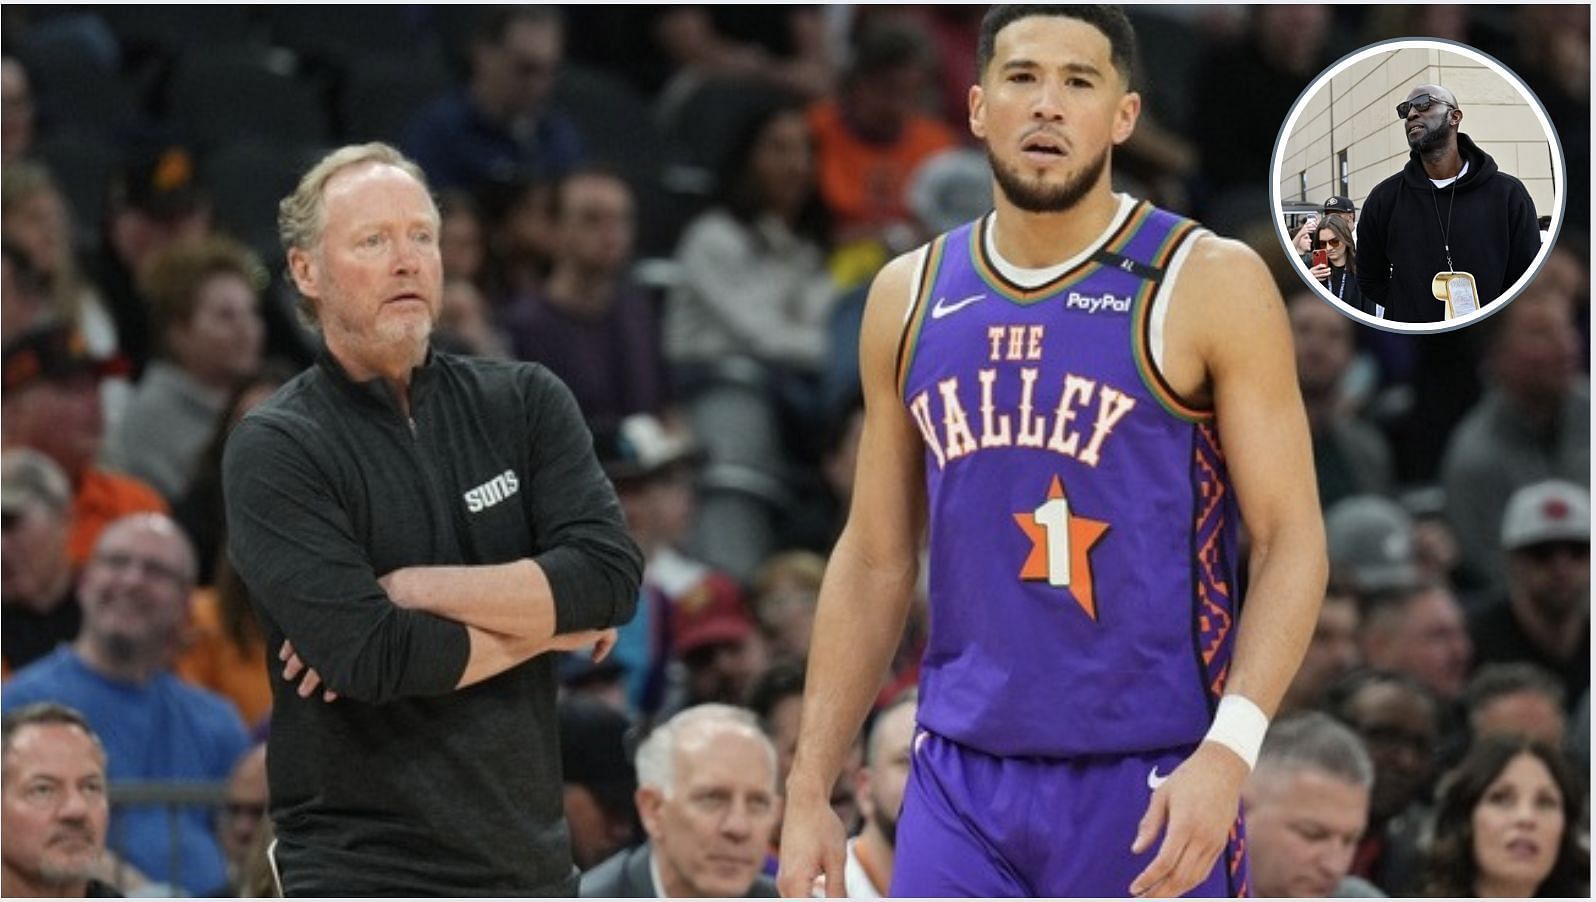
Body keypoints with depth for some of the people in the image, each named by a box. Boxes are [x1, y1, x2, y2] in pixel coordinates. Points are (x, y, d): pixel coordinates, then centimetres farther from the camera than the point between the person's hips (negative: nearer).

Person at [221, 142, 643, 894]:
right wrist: (546, 622, -5)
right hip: (368, 873, -5)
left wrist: (417, 588, -14)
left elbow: (610, 574, -6)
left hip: (531, 860, 5)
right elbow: (370, 655, -17)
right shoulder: (274, 452, -6)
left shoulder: (524, 403, 8)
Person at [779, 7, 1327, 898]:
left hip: (1149, 789, -4)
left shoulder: (1207, 286, -5)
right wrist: (811, 790, 9)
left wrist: (1230, 748, -23)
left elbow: (1292, 541, -8)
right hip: (963, 782, 4)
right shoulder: (912, 298, 9)